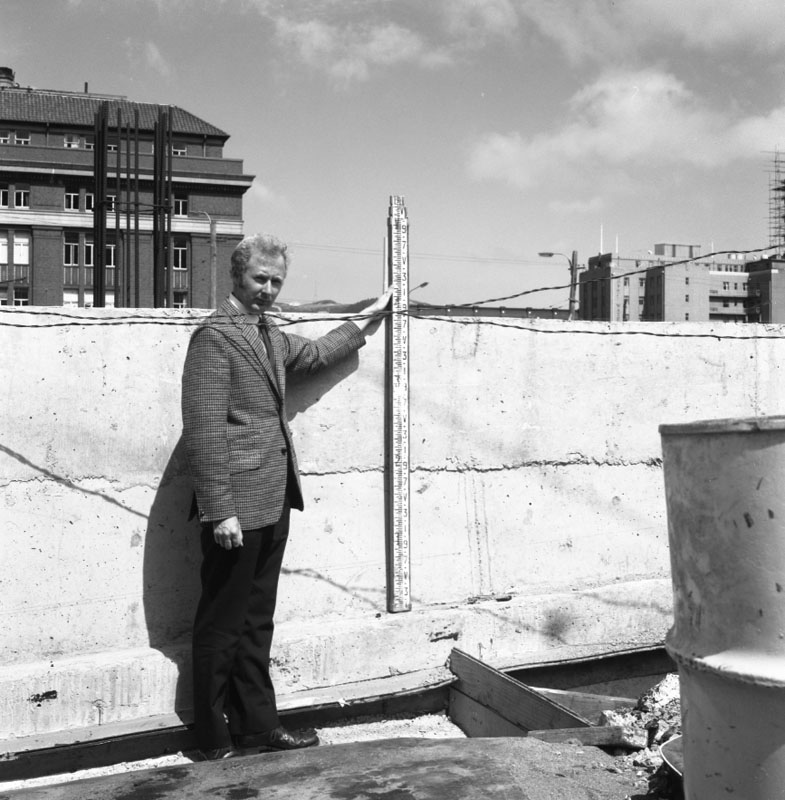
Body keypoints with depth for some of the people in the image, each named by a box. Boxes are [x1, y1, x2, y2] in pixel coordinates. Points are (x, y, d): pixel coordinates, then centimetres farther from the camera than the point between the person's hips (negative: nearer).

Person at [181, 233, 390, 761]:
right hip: (236, 509, -8)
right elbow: (205, 431, -17)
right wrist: (220, 512, -20)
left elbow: (315, 353, 36)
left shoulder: (270, 336, 15)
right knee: (223, 625, 4)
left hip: (273, 504, 8)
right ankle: (214, 740, 18)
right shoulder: (215, 337, -11)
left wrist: (366, 321, 39)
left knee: (257, 622, 15)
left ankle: (258, 727, 26)